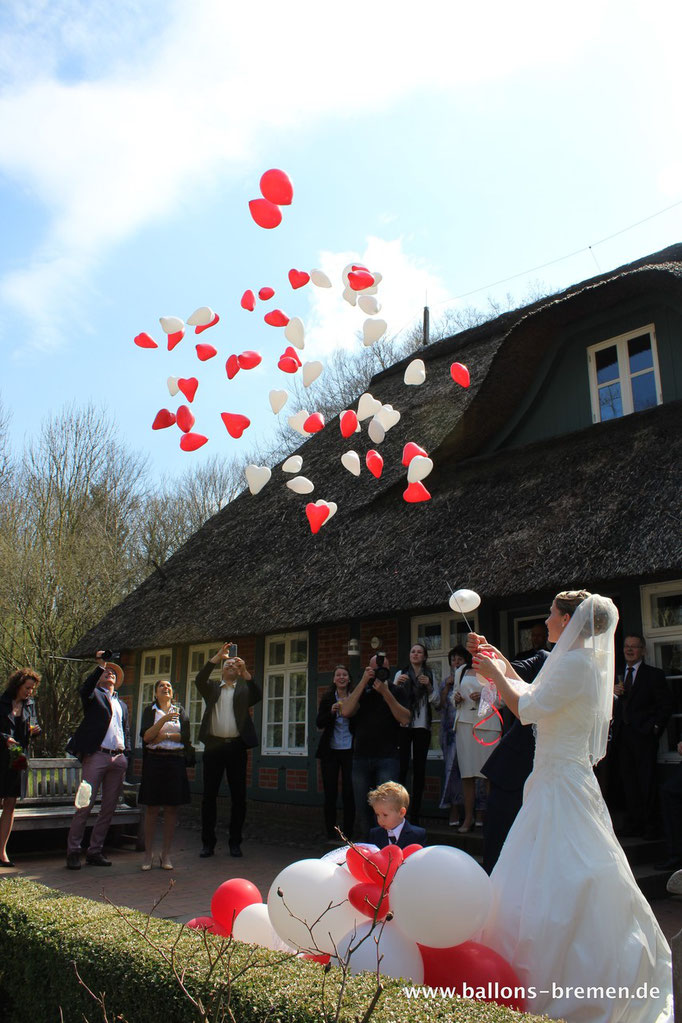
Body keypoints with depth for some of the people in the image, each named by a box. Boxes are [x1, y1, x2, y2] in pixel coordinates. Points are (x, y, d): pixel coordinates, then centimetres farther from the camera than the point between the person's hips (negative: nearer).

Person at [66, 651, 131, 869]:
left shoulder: (122, 704, 24)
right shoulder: (94, 696, 8)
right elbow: (85, 689, -17)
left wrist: (126, 757, 12)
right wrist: (100, 665, -21)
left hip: (118, 759, 6)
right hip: (97, 756, -5)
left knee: (108, 809, 7)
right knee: (85, 805, -6)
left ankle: (95, 851, 15)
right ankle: (73, 851, 4)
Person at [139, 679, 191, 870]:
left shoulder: (180, 711, 12)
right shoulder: (150, 710, 8)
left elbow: (186, 736, 2)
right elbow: (146, 736, -6)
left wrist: (164, 736, -8)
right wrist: (164, 720, -16)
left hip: (175, 761, 2)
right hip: (154, 760, -1)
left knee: (171, 809, 2)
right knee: (151, 808, -1)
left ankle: (166, 854, 9)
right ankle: (148, 854, 7)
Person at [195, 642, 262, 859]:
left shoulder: (244, 689, 12)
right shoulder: (212, 689, 14)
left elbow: (257, 696, -8)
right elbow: (200, 679, -6)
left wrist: (245, 672, -18)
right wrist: (217, 656, -13)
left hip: (236, 747, 0)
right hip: (213, 746, 1)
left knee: (238, 796, 2)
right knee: (209, 795, 3)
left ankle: (235, 842, 12)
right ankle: (208, 842, 12)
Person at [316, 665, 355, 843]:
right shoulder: (327, 699, 5)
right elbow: (319, 723, -2)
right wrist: (331, 711, -18)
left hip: (349, 750, -1)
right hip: (330, 750, 2)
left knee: (349, 794, -1)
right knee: (330, 794, 4)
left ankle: (348, 835, 9)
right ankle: (331, 835, 13)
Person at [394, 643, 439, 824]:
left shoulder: (430, 675, 14)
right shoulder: (401, 673, 11)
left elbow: (435, 701, 9)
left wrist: (429, 686, -8)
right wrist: (396, 684, -14)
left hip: (422, 726, 2)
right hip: (403, 725, -2)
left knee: (419, 768, 1)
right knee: (402, 767, -12)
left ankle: (415, 814, 6)